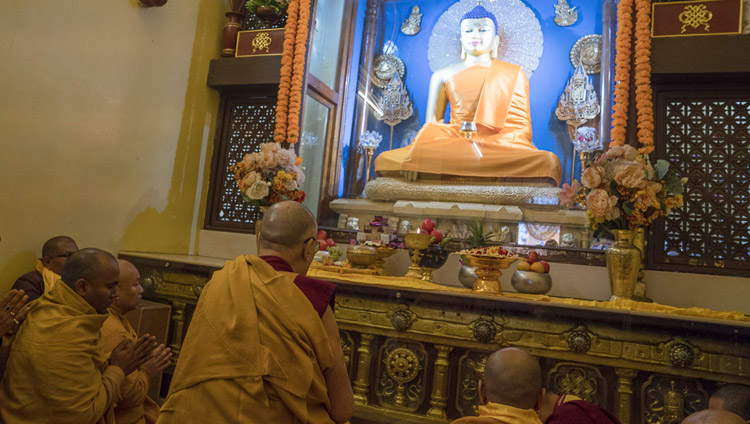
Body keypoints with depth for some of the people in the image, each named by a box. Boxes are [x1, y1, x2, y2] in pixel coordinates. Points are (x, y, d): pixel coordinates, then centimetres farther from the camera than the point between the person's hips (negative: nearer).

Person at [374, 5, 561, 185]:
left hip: (503, 146, 1)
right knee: (386, 160, -28)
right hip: (454, 145, 0)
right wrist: (428, 152, -8)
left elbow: (523, 126, 11)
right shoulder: (443, 75, 20)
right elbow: (431, 125, 13)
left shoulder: (514, 74, 19)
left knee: (548, 162, -35)